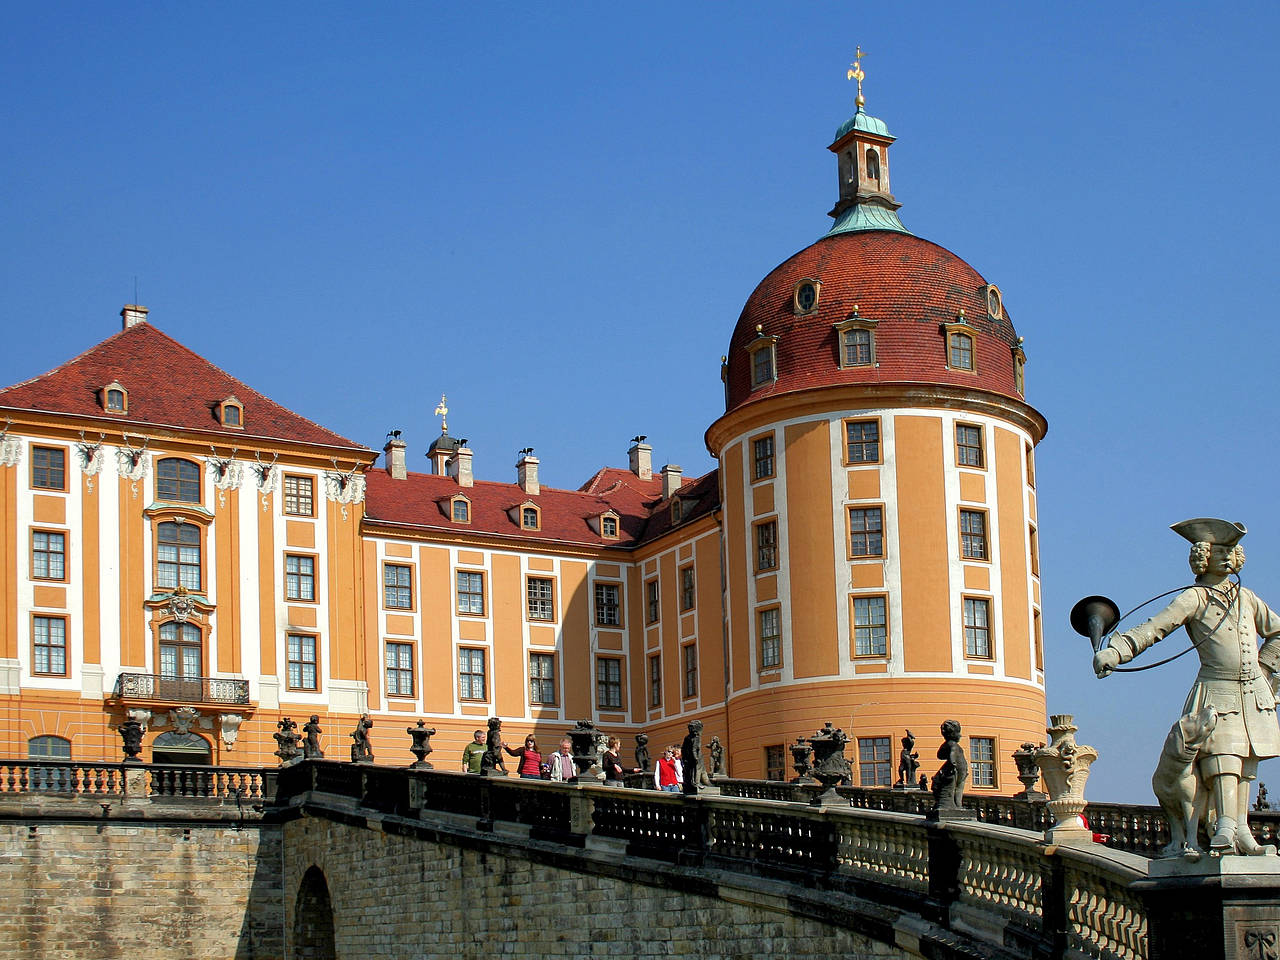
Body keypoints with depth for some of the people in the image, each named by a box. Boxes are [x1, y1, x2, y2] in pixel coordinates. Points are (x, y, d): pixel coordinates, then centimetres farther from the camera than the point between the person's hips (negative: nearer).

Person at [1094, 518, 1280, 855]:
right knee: (1222, 756, -17)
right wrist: (1114, 651, -25)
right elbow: (1153, 628, -12)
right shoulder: (1194, 598, 0)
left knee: (1245, 763, 2)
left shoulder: (1245, 596, 15)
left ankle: (1241, 828, 4)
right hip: (1216, 692, -5)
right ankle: (1225, 828, -25)